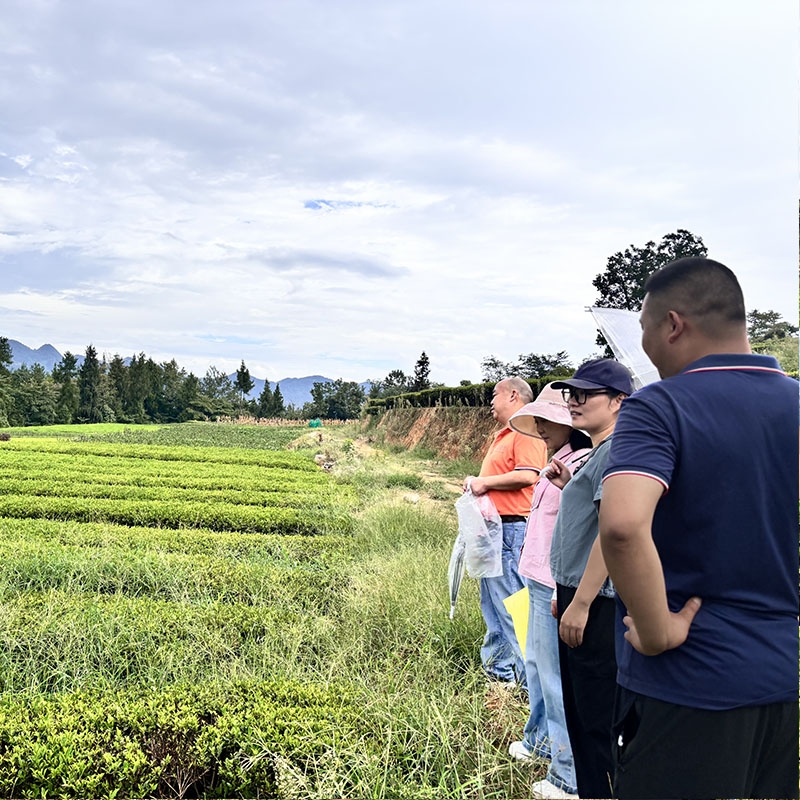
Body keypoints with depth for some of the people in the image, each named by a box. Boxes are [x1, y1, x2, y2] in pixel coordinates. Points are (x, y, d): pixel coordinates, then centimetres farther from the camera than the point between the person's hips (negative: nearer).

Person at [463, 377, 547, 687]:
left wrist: (485, 482, -17)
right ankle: (498, 668, 24)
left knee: (510, 604, -8)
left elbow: (527, 475, -24)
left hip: (511, 530, -11)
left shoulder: (526, 432, -11)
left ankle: (527, 677, 0)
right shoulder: (502, 436, 22)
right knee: (492, 603, 15)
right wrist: (475, 482, 13)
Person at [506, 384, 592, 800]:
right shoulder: (559, 463, 10)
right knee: (536, 664, 24)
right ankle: (540, 741, 44)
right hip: (541, 583, 10)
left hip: (557, 589, -10)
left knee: (556, 677, 1)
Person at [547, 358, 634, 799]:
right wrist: (568, 486, 12)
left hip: (597, 603, -10)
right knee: (579, 712, 19)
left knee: (597, 719, 0)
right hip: (579, 597, 10)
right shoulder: (595, 454, 16)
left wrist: (581, 603, -24)